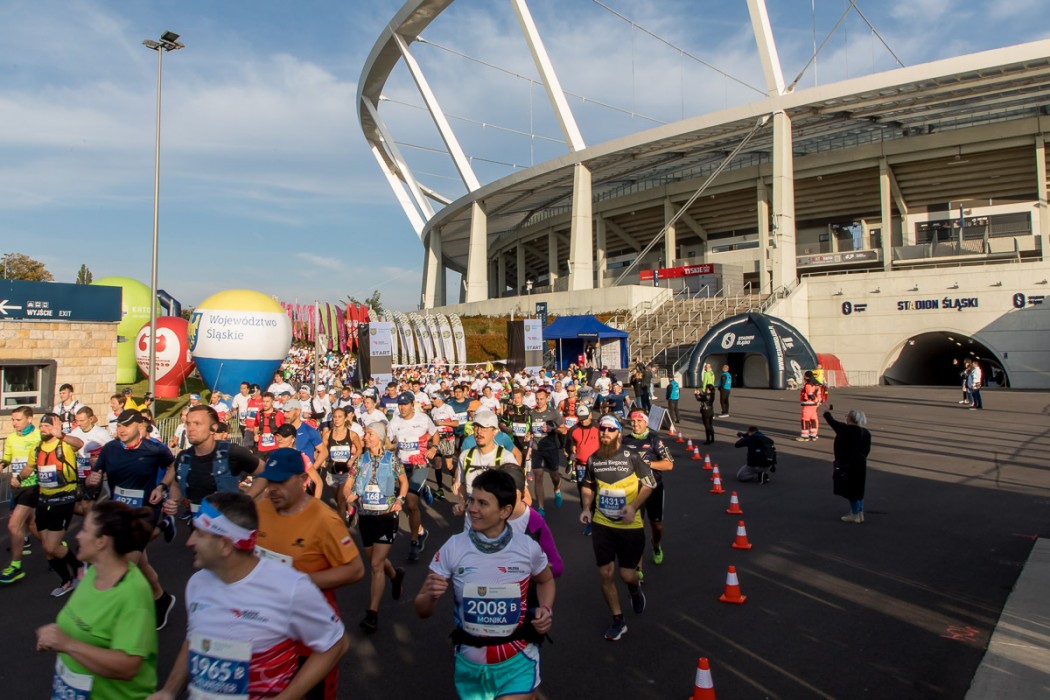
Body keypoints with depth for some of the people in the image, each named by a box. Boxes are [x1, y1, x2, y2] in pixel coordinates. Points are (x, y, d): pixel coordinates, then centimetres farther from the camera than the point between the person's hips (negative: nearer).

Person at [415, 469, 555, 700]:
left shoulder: (528, 548, -11)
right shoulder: (453, 548, -12)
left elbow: (545, 581, 11)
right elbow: (422, 611, -5)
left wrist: (546, 609, -7)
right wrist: (431, 595, -26)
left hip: (517, 662, -1)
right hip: (469, 664, 2)